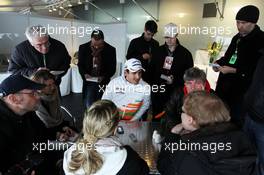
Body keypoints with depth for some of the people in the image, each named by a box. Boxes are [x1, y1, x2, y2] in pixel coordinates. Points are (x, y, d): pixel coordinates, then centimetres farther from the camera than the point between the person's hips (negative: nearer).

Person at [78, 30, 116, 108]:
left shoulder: (111, 50, -8)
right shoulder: (83, 48, -3)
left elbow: (112, 68, -1)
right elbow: (80, 65, 7)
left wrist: (104, 77, -17)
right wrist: (84, 74, -13)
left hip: (103, 82, -1)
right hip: (89, 82, 1)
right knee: (88, 106, -2)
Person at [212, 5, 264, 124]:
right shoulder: (237, 37, 12)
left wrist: (233, 70, -21)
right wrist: (219, 63, 3)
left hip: (241, 89, -8)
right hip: (224, 84, 8)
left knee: (235, 120, 2)